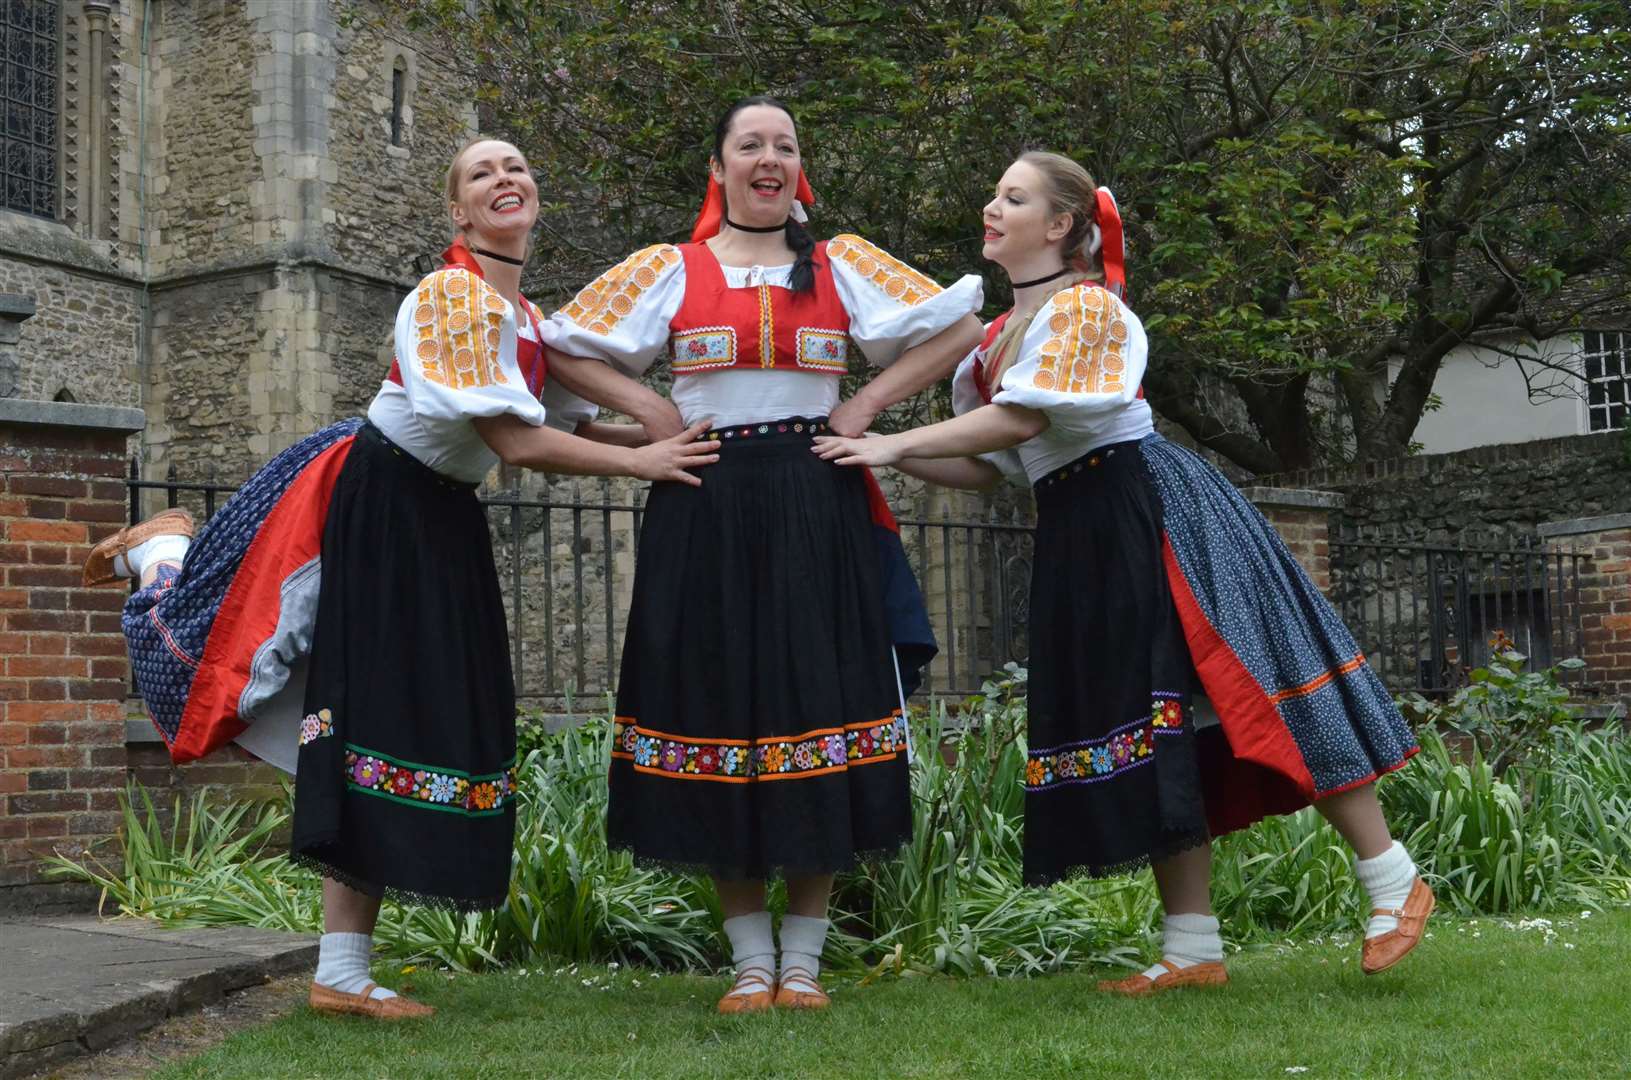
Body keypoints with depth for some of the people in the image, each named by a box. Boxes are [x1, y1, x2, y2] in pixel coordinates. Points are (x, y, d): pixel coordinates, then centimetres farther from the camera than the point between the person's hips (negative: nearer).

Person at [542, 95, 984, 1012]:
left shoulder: (843, 267, 10)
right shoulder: (668, 272, 9)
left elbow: (960, 329, 10)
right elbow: (568, 351, 11)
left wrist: (868, 403, 0)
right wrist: (650, 409, -1)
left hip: (817, 513, 0)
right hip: (705, 514, 0)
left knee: (817, 698, -2)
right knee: (719, 699, 0)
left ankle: (804, 961, 9)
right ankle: (752, 961, 12)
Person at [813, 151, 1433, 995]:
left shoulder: (1086, 306, -8)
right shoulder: (999, 338, 17)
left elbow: (1022, 419, -20)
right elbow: (987, 468, 15)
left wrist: (891, 444, -18)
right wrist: (882, 454, 4)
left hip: (1151, 508, -8)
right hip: (1078, 535, 8)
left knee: (1249, 692, -8)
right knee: (1152, 725, 7)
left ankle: (1391, 878, 5)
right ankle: (1192, 945, 12)